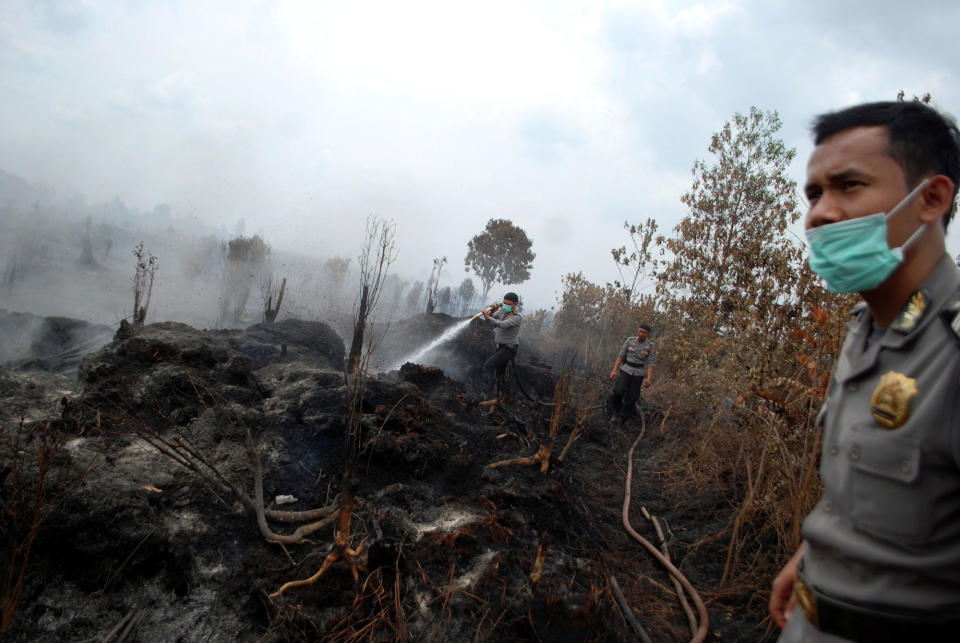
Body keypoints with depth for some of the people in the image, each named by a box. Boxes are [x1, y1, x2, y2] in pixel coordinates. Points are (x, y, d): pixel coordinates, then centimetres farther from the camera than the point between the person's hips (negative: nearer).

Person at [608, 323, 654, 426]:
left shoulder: (650, 346, -5)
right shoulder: (629, 340, -4)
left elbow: (650, 363, -7)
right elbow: (620, 356, -3)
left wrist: (648, 378, -20)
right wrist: (614, 370, -11)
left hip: (638, 374, 0)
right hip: (626, 370, 0)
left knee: (631, 398, 0)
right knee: (618, 391, -20)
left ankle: (622, 420, 19)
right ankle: (616, 411, 9)